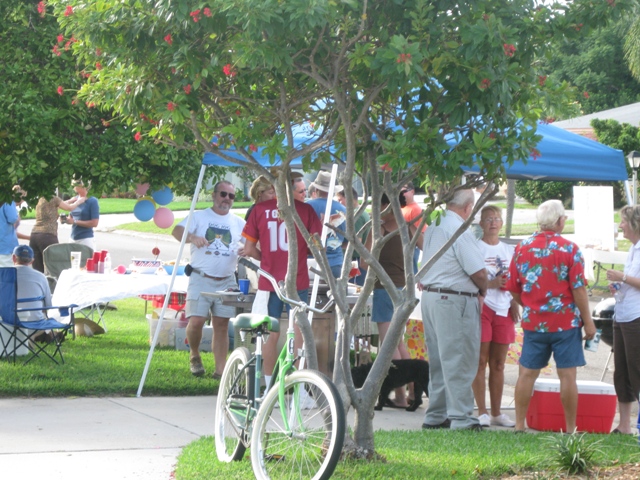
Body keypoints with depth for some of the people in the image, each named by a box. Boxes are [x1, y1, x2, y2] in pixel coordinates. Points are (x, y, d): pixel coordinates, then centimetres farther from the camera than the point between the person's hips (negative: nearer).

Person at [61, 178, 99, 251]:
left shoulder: (92, 201, -8)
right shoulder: (75, 199, 10)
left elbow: (94, 223, -13)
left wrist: (75, 222, -15)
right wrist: (66, 220, -2)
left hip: (86, 239, -6)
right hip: (73, 239, 6)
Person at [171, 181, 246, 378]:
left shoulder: (239, 223, 13)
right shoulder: (199, 217, 4)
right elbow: (177, 231, -10)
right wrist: (192, 237, -31)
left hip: (226, 281, 3)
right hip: (201, 279, -3)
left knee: (222, 325, 3)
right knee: (196, 321, -13)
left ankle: (220, 369, 7)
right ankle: (194, 355, 14)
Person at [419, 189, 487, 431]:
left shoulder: (433, 227, 10)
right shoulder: (460, 231, -17)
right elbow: (479, 272, -19)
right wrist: (482, 292, 4)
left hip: (429, 296, 9)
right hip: (455, 301, -9)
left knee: (439, 361, 15)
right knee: (459, 363, -4)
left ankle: (435, 416, 21)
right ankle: (461, 418, -3)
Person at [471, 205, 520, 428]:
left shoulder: (509, 250, 16)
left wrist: (515, 303, 6)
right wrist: (492, 283, -17)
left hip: (504, 309, 5)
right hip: (482, 307, -5)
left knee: (498, 364, 8)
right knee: (481, 361, -5)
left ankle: (496, 413, 13)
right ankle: (482, 412, -3)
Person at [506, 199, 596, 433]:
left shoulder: (522, 248, 1)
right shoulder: (569, 249, -10)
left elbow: (513, 289, 6)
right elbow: (579, 289, -11)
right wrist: (588, 321, -3)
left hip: (533, 322, 3)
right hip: (566, 322, -3)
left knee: (527, 374, 9)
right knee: (567, 375, 2)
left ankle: (519, 425, 11)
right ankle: (570, 428, 5)